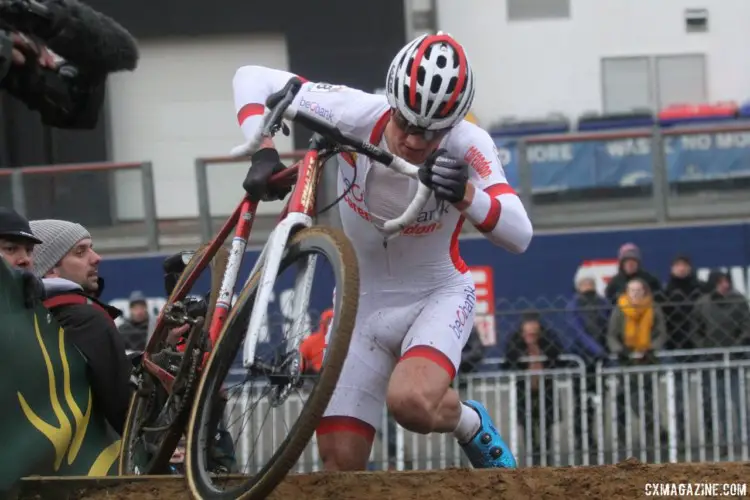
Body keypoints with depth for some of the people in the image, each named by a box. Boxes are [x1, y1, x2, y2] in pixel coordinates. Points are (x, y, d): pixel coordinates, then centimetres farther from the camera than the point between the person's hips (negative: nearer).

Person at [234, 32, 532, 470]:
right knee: (340, 462, -5)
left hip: (437, 296, -2)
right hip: (361, 299, 2)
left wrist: (465, 194, -48)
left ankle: (472, 425, 2)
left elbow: (520, 235, -31)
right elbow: (253, 79, -16)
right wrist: (264, 154, -31)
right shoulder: (357, 116, -22)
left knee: (411, 402, -32)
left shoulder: (468, 147, -23)